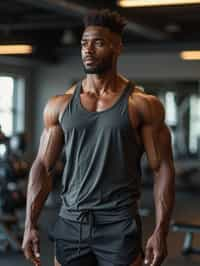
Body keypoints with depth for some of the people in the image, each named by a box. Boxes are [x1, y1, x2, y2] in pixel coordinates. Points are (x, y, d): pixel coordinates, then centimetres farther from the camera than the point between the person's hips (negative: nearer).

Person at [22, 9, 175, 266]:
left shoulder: (143, 105, -3)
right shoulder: (59, 105, 5)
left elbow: (162, 169, -4)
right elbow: (42, 167, 6)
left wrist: (160, 231, -12)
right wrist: (30, 224, -2)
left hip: (119, 226, -2)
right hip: (70, 224, 3)